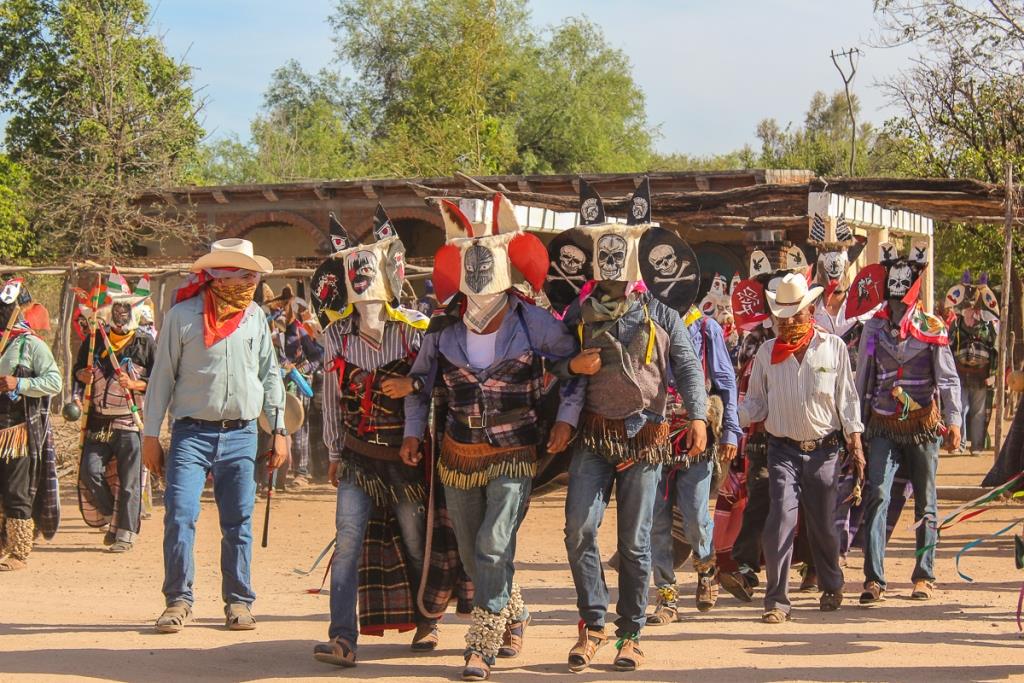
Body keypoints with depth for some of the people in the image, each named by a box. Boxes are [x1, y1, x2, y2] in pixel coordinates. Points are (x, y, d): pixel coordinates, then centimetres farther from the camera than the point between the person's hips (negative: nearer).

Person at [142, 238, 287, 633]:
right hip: (191, 433, -3)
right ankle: (179, 601, 3)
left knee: (239, 521, 4)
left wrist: (279, 430, 10)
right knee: (180, 515, -9)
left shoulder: (255, 317, 9)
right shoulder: (183, 315, -2)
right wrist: (150, 436, 0)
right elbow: (162, 377, 2)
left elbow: (269, 375, 15)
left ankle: (238, 602, 14)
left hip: (241, 435, 3)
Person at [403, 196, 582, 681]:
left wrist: (566, 419, -6)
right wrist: (413, 432, 8)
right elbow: (420, 381, 14)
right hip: (459, 454, 4)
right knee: (473, 554, 13)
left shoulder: (533, 324, -10)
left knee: (494, 547, -16)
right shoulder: (444, 328, -1)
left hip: (514, 454, -4)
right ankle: (513, 617, 37)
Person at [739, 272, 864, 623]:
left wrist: (855, 441, -1)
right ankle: (776, 600, -9)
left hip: (824, 449, 0)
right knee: (781, 521, -14)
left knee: (823, 524, 11)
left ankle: (832, 587, 35)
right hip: (784, 450, 0)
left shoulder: (834, 348, 2)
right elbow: (757, 403, 6)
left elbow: (846, 397, 5)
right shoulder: (767, 352, 4)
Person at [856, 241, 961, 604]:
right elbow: (862, 379, 10)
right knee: (876, 497, -12)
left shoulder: (932, 328, 0)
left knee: (925, 503, 8)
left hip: (923, 425, 0)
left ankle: (924, 576, 19)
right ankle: (874, 580, -13)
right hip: (883, 426, 0)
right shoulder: (873, 328, 4)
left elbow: (948, 377, -1)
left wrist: (953, 419, -12)